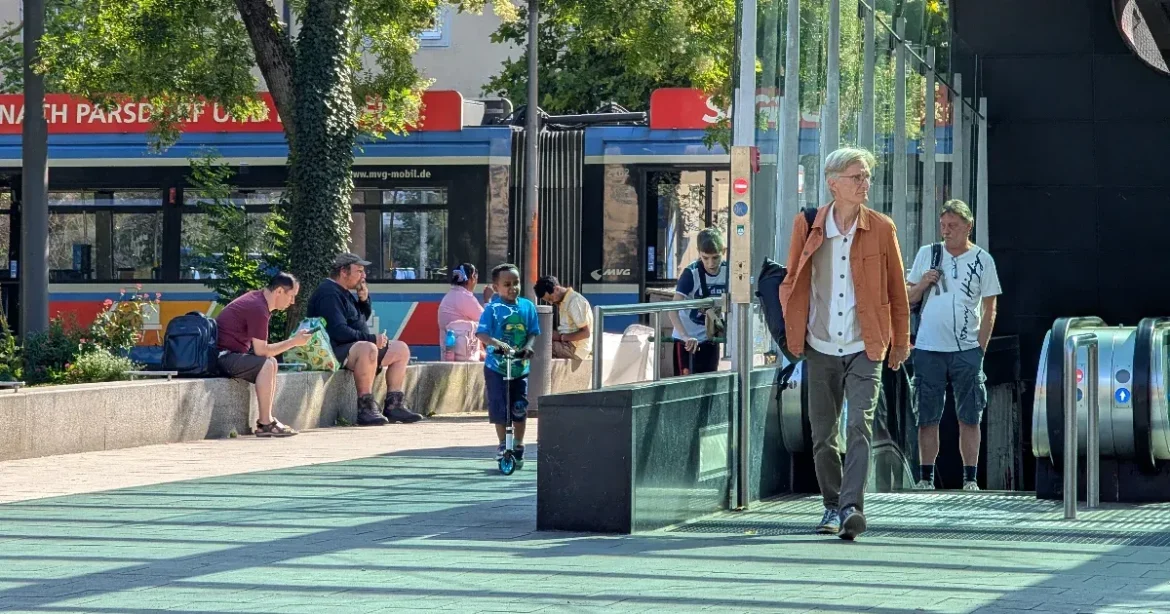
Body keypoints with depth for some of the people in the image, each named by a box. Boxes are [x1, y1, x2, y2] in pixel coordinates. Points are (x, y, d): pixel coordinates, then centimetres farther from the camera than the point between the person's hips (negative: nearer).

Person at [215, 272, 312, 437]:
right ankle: (265, 424, -22)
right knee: (266, 364, -23)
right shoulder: (258, 308, -19)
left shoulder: (257, 298, 14)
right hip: (223, 357, -11)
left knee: (271, 362, 14)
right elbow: (261, 350, -19)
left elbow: (258, 347, 18)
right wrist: (293, 342, -12)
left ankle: (266, 420, 7)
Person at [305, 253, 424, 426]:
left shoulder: (344, 293, 18)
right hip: (334, 351, -11)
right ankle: (366, 408, -38)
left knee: (401, 350, 10)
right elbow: (339, 331, -27)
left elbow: (363, 317, 31)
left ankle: (393, 405, 3)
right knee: (367, 349, -40)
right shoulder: (329, 294, -16)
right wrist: (372, 338, -24)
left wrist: (364, 299, 10)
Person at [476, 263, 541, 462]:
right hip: (497, 366, -3)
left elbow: (533, 332, 4)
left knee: (520, 408, 5)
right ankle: (502, 445, 13)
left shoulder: (527, 306, 1)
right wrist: (498, 343, -35)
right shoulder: (493, 309, -9)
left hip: (520, 366, 3)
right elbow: (482, 334, -17)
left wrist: (528, 347, -17)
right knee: (499, 408, -2)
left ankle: (518, 446, 20)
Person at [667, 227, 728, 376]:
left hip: (710, 340, 5)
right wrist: (686, 337, -40)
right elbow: (673, 310, -27)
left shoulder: (727, 271, -6)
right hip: (687, 340, -5)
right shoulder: (691, 274, -19)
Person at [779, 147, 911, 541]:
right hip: (821, 347, 2)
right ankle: (832, 506, 25)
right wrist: (793, 333, 12)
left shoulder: (881, 229, -1)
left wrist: (900, 342, 13)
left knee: (859, 426, -16)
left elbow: (896, 290, 8)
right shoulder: (807, 226, 1)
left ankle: (852, 508, -23)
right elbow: (791, 283, 13)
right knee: (822, 434, 9)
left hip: (864, 348, -2)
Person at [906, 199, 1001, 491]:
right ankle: (926, 477, 7)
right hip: (928, 348, 1)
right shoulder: (927, 254, 10)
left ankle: (970, 478, 3)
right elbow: (908, 299, 15)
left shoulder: (982, 260, 5)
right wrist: (923, 284, -6)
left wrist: (980, 347, -2)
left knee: (969, 418, -1)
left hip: (966, 350, -1)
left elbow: (989, 309, 6)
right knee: (927, 418, 2)